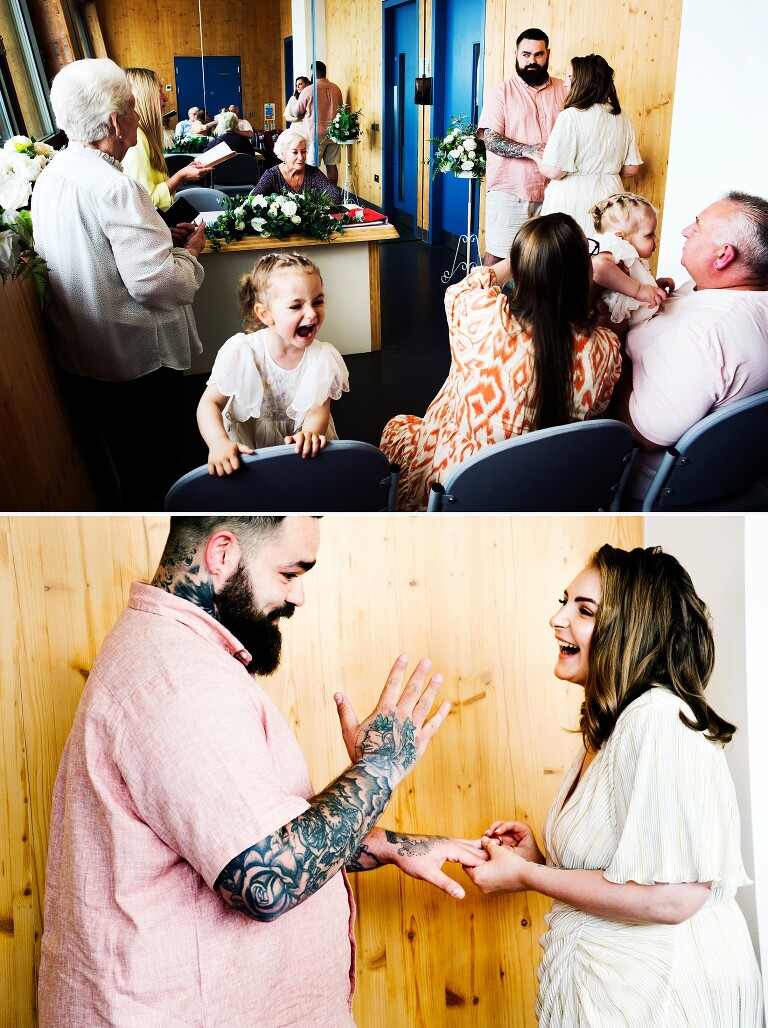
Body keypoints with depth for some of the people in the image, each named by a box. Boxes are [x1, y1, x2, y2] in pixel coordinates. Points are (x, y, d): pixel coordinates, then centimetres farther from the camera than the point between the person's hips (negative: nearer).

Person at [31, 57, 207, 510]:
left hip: (78, 357, 9)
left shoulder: (50, 176, 4)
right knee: (157, 472, 10)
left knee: (118, 459, 24)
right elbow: (155, 283, -30)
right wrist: (189, 252, -9)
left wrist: (161, 236, 8)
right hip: (138, 361, -9)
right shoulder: (114, 187, -25)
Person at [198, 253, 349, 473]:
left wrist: (310, 434, -38)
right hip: (246, 449, -2)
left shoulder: (322, 357, -10)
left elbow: (318, 411, -13)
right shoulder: (241, 352, -16)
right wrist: (219, 443, -31)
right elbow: (210, 403, -11)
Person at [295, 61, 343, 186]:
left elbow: (298, 113, 1)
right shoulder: (336, 89, 5)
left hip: (315, 134, -4)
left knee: (313, 167, 0)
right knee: (332, 165, 7)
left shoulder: (308, 90, -9)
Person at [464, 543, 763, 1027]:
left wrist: (527, 876, -20)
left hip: (668, 989, -8)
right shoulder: (607, 729, 6)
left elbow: (672, 898, -28)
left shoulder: (660, 719, -23)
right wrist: (542, 859, -2)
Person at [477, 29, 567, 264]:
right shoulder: (502, 91, 2)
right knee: (496, 255, -4)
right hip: (509, 190, -3)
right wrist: (529, 151, -22)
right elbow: (490, 138, -9)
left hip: (550, 190, 3)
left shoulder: (563, 90, 11)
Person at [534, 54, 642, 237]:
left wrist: (537, 158, 5)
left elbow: (554, 171, -16)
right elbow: (631, 169, 10)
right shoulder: (621, 117, 6)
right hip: (609, 194, 6)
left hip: (571, 199, -6)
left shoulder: (571, 116, -12)